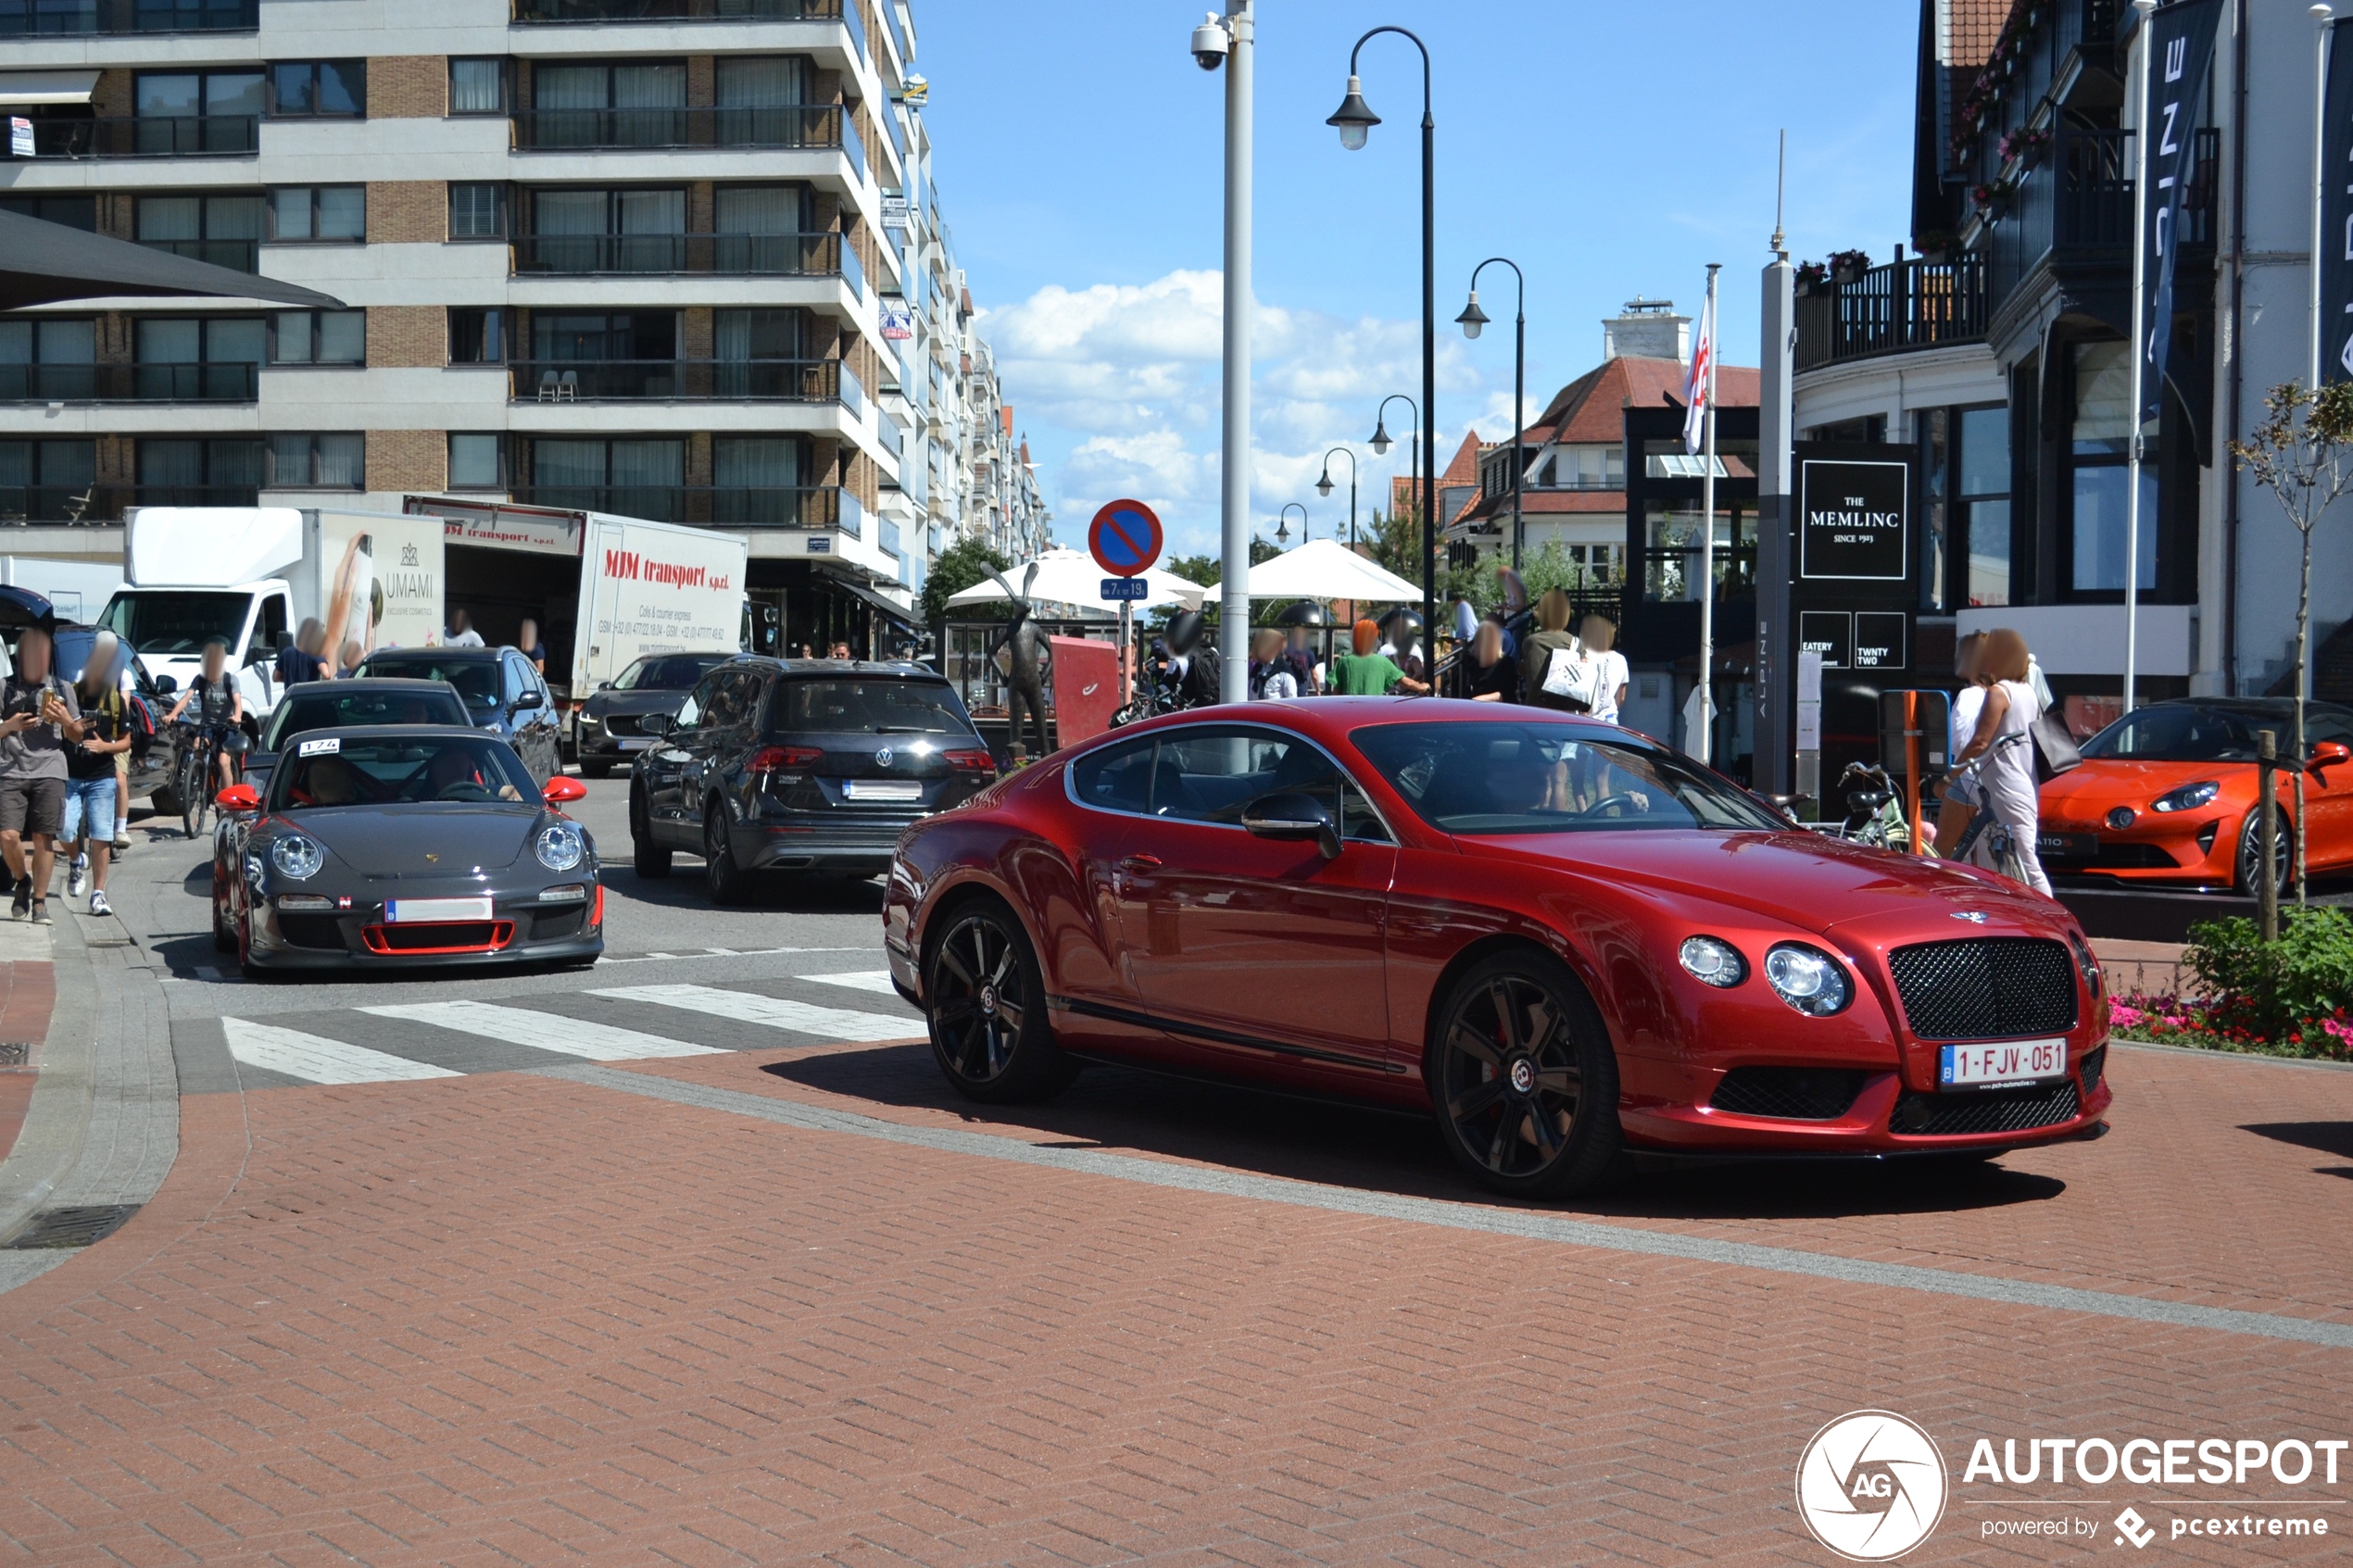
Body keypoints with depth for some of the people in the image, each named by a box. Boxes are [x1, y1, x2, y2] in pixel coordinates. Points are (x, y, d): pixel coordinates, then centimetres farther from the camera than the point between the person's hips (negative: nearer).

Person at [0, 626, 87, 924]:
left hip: (49, 772, 0)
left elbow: (78, 736, 17)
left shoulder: (62, 689, 11)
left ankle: (39, 902, 5)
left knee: (44, 838, -3)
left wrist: (66, 720, -4)